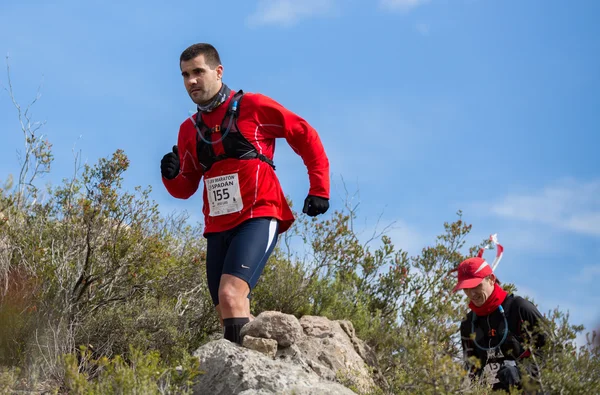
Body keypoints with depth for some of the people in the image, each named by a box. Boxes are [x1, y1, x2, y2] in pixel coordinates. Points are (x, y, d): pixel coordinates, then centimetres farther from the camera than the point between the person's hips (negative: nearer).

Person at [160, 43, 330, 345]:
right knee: (228, 316, 2)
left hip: (259, 217, -6)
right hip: (218, 227, 6)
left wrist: (319, 190, 1)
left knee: (230, 295, -26)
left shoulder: (252, 107, -1)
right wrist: (172, 175, -5)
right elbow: (185, 189, 18)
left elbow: (306, 137, 5)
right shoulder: (189, 130, 13)